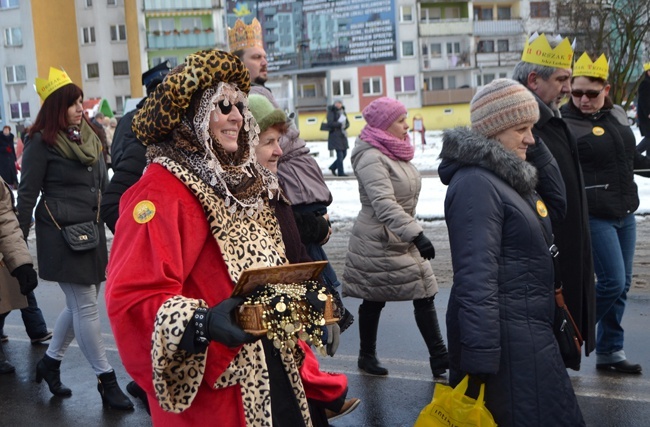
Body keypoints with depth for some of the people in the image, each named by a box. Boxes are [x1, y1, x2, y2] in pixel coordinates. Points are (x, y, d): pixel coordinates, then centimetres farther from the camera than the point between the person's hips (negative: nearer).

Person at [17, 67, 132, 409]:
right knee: (86, 307, -3)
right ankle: (106, 381, 5)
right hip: (60, 235, -7)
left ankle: (50, 362, 33)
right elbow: (27, 195, -7)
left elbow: (103, 186, 18)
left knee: (80, 304, 13)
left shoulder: (89, 137, 12)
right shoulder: (42, 143, -8)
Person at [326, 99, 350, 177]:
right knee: (340, 154, -8)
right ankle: (340, 172, 0)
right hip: (335, 136, -8)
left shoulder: (342, 111, 13)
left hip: (343, 135, 8)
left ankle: (333, 167, 26)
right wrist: (340, 124, -15)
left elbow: (347, 123, 13)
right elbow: (330, 123, -19)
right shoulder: (331, 112, -8)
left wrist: (345, 125, -9)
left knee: (344, 154, 10)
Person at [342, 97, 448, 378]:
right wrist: (416, 234, -36)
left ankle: (439, 357, 10)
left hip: (402, 240, 9)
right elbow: (384, 204, -30)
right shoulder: (371, 158, -20)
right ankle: (367, 356, 22)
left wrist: (414, 234, 23)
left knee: (425, 294, 4)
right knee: (374, 300, 5)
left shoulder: (394, 153, 10)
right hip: (378, 243, -9)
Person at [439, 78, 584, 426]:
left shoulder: (506, 177, 13)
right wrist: (480, 360, -29)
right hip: (503, 334, -10)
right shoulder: (476, 184, -20)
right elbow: (475, 277, -27)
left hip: (526, 328, 10)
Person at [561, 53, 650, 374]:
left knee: (622, 284, 11)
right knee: (612, 282, -9)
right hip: (594, 217, -7)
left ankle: (609, 351, 24)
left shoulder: (617, 115, 7)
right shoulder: (566, 124, -15)